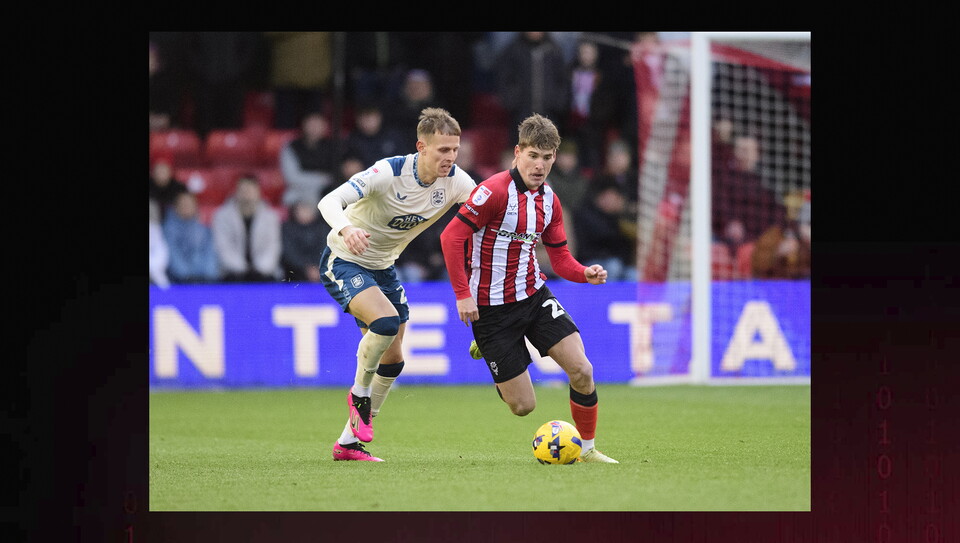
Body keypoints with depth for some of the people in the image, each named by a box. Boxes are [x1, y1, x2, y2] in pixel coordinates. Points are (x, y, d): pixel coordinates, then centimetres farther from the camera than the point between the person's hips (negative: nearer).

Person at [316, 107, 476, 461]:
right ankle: (359, 392, -6)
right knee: (386, 320, -32)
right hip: (344, 262, -7)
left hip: (382, 268, 7)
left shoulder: (455, 181, -13)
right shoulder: (389, 172, -29)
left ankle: (349, 442, 18)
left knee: (392, 359, 5)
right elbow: (330, 200, -35)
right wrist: (345, 229, -58)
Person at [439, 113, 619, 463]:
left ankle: (587, 449, 9)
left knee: (582, 370, -12)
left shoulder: (549, 201, 5)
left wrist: (585, 274, -11)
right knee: (523, 406, -2)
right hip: (492, 308, -6)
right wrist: (463, 294, -22)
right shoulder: (495, 191, -18)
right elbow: (451, 237, -20)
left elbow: (560, 258, 11)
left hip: (534, 296, 6)